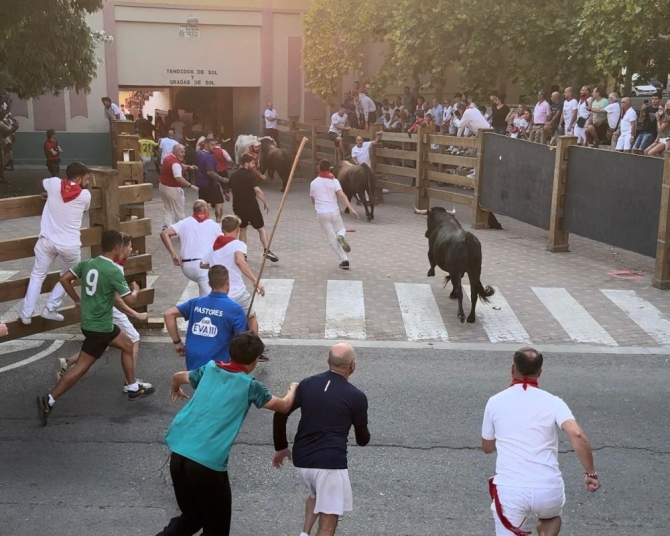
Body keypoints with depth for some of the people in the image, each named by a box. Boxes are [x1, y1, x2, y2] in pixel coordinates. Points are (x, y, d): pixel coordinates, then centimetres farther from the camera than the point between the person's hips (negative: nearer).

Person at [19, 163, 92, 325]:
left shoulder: (54, 183, -2)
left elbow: (42, 183, 23)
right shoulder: (85, 195, -7)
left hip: (47, 240, 2)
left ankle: (26, 313, 14)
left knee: (37, 275, 16)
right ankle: (50, 309, 16)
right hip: (70, 245, -2)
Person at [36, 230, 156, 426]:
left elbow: (64, 279, 4)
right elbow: (129, 300, -16)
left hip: (91, 322, 9)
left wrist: (77, 300, 14)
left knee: (127, 345, 20)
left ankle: (133, 389, 31)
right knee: (81, 367, -1)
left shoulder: (87, 264, 1)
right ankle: (48, 401, 0)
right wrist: (136, 290, 6)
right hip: (100, 327, -9)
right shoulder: (114, 271, -19)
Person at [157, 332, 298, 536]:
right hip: (208, 462, -6)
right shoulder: (249, 385, -3)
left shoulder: (209, 369, 11)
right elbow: (283, 406, 10)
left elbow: (177, 377, 30)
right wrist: (293, 389, 32)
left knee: (191, 517, 24)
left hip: (178, 453, 6)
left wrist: (175, 390, 53)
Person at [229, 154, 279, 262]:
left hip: (238, 206, 6)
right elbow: (257, 190, -19)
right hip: (251, 206, -5)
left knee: (242, 229, 17)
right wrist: (265, 203, -12)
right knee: (261, 228, 3)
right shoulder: (250, 175, -13)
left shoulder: (233, 176, 7)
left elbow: (231, 190, 17)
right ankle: (266, 250, -10)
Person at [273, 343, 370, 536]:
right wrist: (363, 438, 31)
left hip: (301, 458, 5)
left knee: (315, 494, 34)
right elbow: (363, 439, 7)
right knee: (328, 519, 2)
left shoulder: (307, 384, 6)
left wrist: (280, 448, 21)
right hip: (330, 461, -5)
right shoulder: (356, 396, -4)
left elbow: (280, 414, 8)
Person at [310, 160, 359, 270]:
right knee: (341, 229, 24)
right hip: (334, 211, -1)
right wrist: (351, 209, -23)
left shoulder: (313, 183, 6)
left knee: (332, 239, 6)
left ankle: (344, 260, -5)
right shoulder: (334, 181, -1)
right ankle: (341, 236, -14)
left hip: (321, 214, 1)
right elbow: (342, 195, -16)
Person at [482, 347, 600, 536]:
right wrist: (591, 473, -7)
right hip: (547, 488, 1)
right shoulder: (552, 402, 0)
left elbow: (487, 447, 16)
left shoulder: (495, 402, 4)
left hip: (509, 488, -1)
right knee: (551, 518, 35)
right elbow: (577, 435, -17)